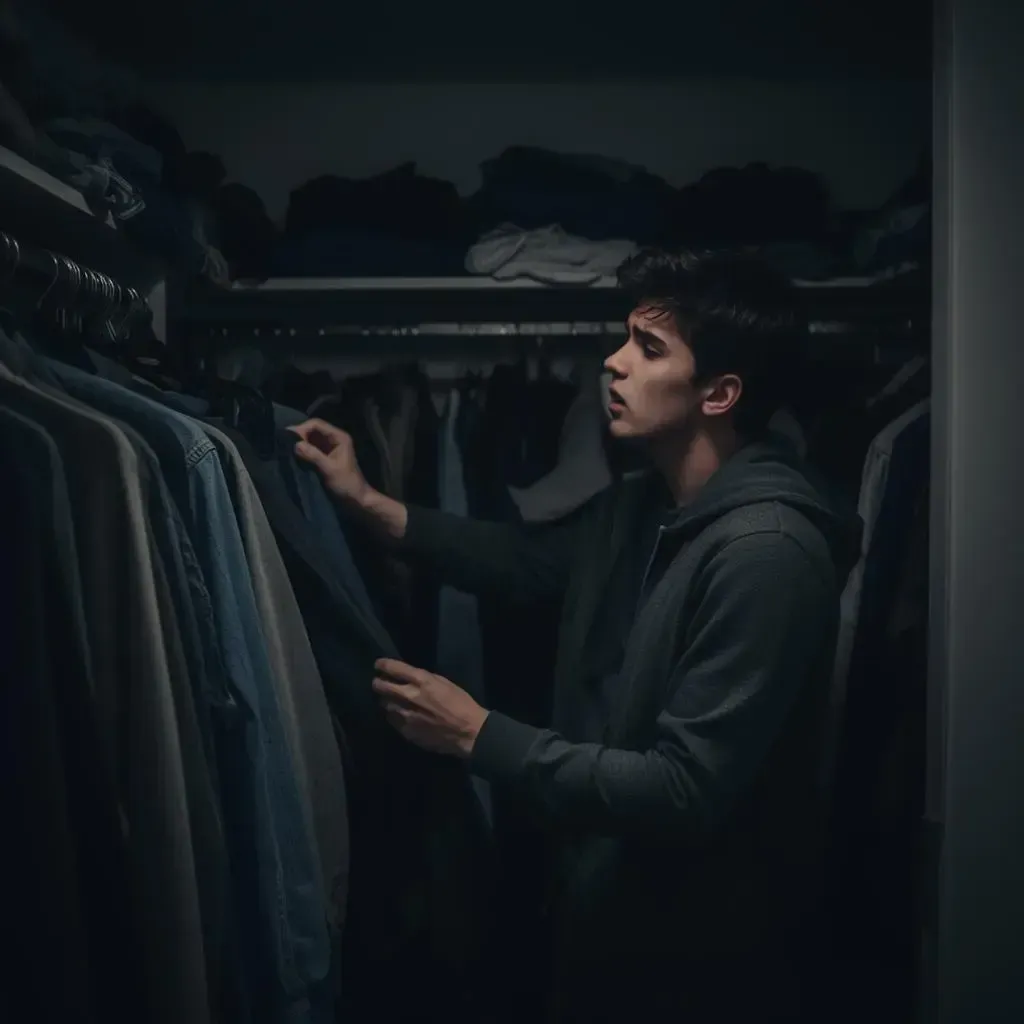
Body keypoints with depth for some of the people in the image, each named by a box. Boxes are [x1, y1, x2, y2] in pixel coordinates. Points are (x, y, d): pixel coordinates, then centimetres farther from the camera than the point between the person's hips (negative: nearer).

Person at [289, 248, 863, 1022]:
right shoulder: (640, 506, 0)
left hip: (702, 960, -7)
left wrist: (479, 736, -23)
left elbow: (687, 793, -29)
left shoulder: (766, 552, -28)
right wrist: (370, 505, 8)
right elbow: (533, 563, 17)